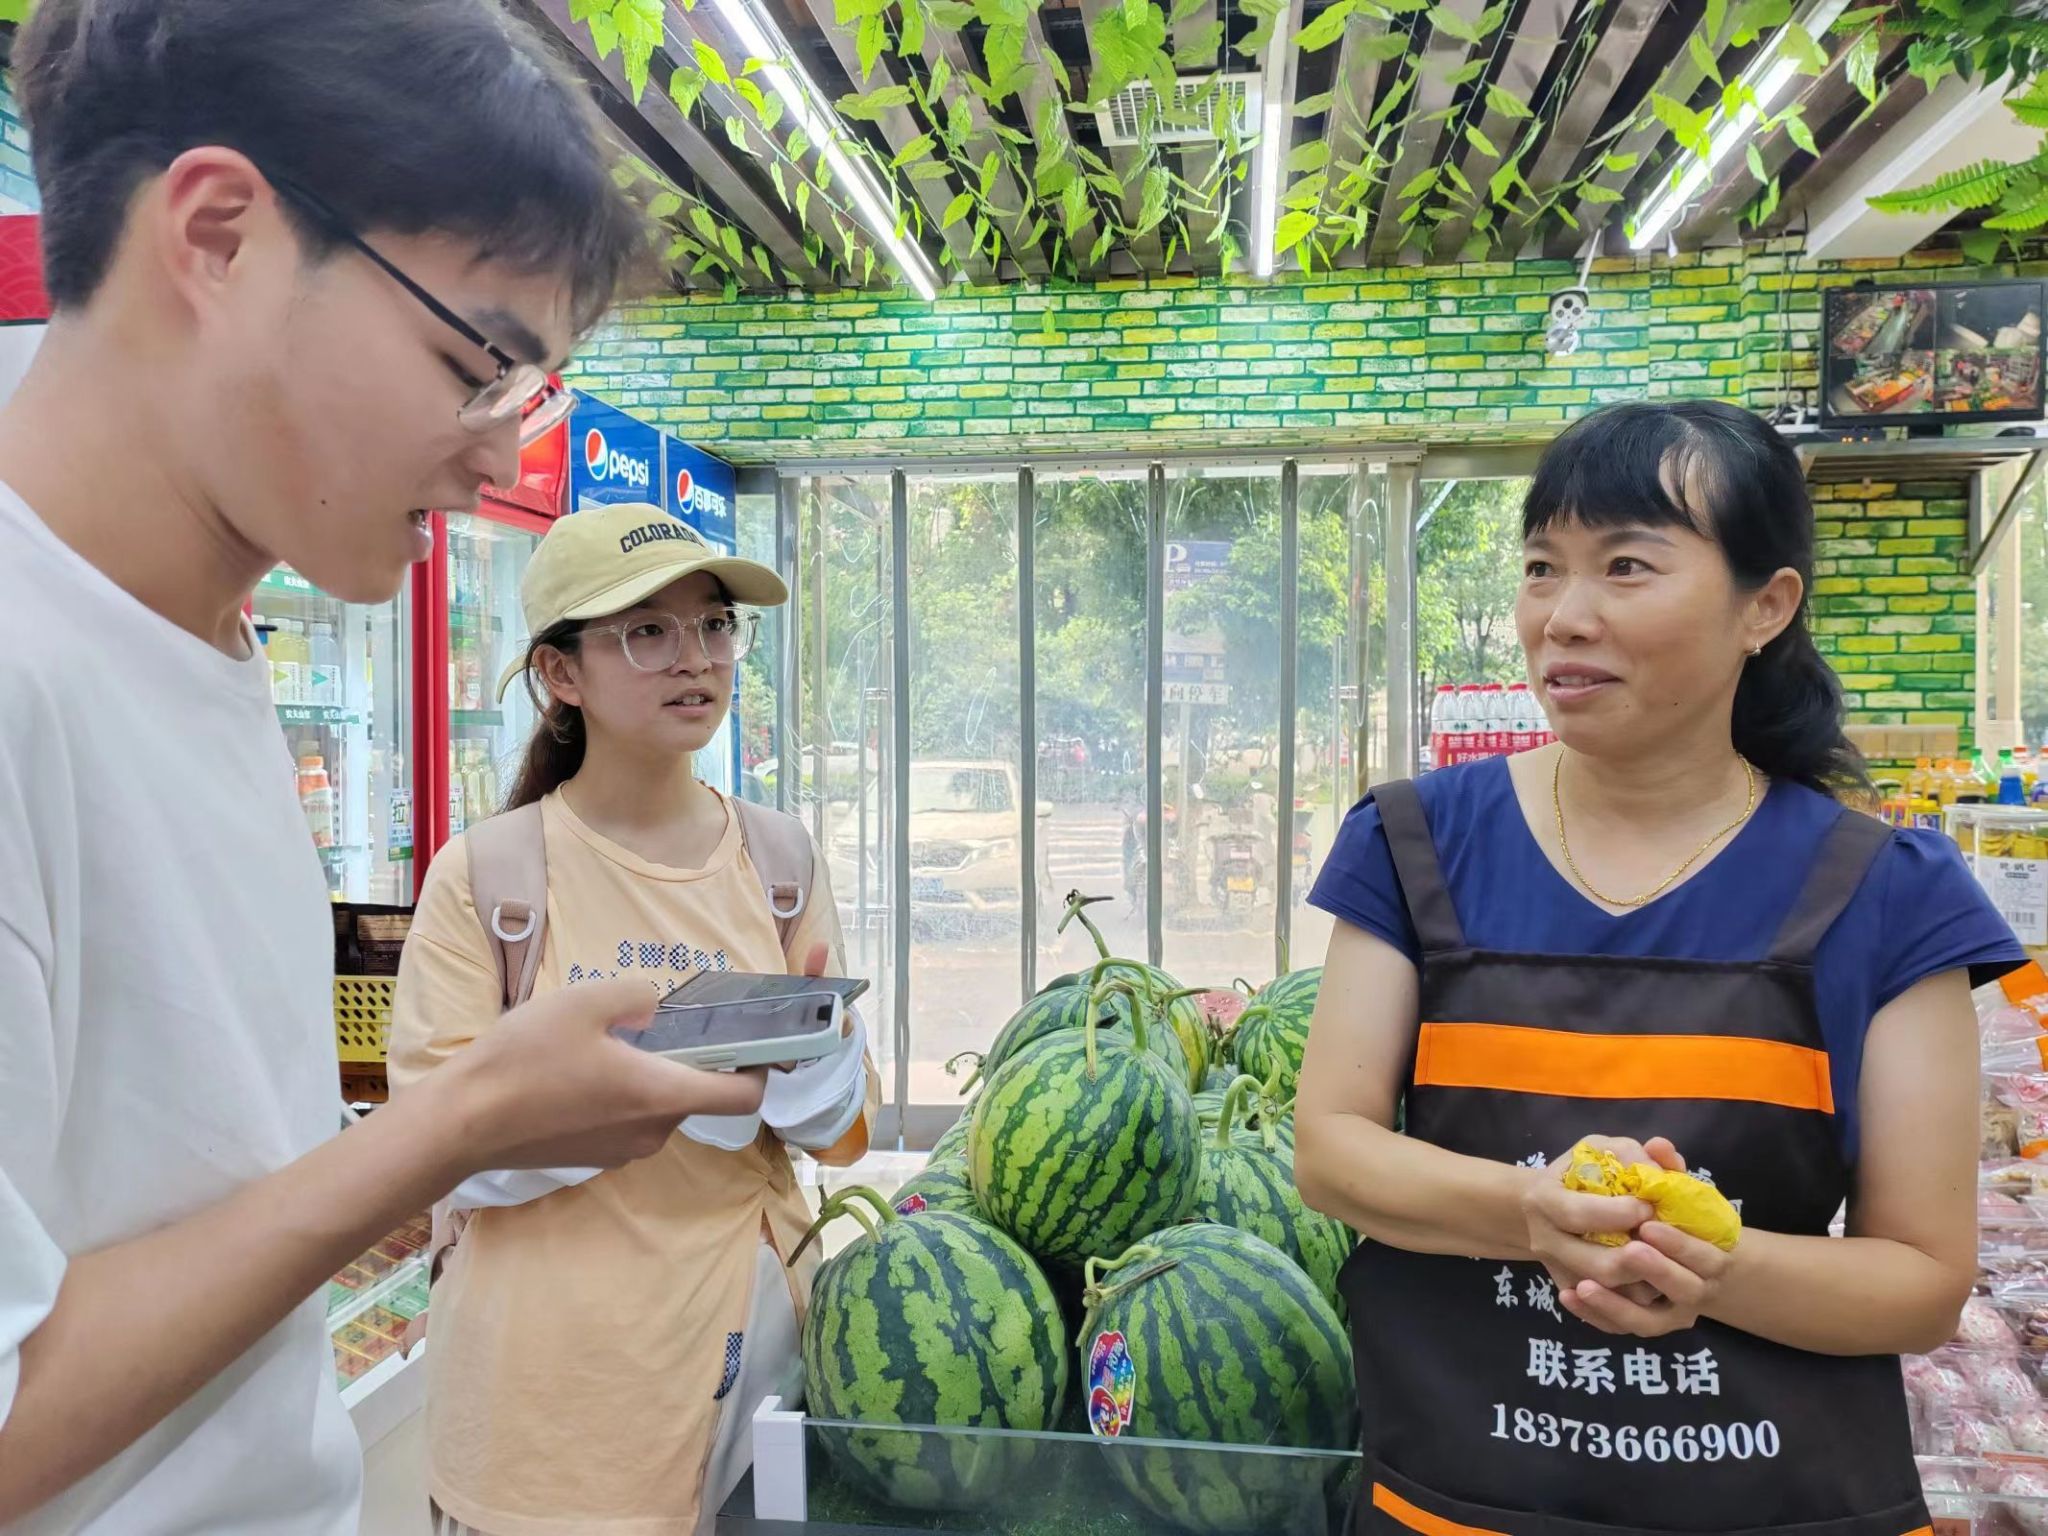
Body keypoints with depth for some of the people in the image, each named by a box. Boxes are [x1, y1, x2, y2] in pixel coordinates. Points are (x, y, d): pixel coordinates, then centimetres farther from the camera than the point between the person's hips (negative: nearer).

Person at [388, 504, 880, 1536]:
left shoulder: (782, 860, 0)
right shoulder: (484, 872, -10)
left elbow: (844, 1134, 2)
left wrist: (812, 1052, -20)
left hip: (748, 1334, 3)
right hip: (554, 1373, -3)